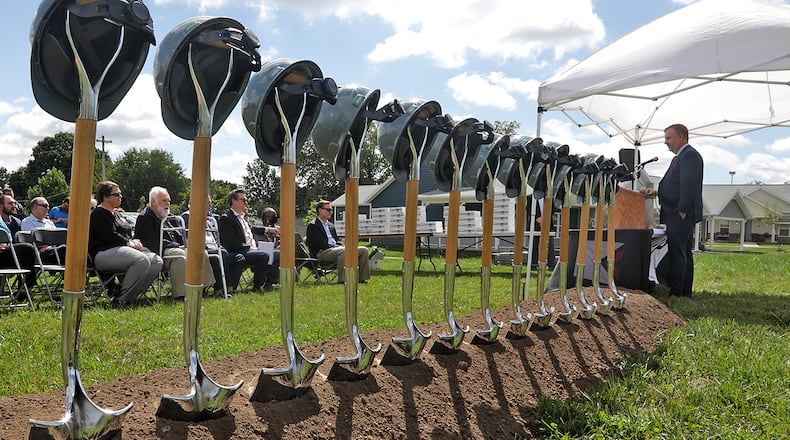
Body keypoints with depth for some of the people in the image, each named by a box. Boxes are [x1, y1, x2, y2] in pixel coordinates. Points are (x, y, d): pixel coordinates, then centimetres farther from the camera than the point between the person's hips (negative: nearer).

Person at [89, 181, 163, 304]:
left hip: (122, 249, 10)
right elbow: (110, 236, -14)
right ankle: (122, 298, -24)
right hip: (104, 253, -9)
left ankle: (132, 294, -11)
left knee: (157, 261, -12)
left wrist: (135, 241, 4)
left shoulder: (118, 215, 27)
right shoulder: (99, 214, -2)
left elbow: (128, 235, 27)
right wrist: (130, 243, -6)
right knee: (142, 260, -34)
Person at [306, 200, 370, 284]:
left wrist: (342, 247, -2)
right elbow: (322, 244, -11)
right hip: (322, 253, -8)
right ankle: (342, 280, -35)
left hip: (336, 249, 8)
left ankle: (362, 278, -7)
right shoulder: (312, 226, 0)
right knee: (344, 251, -38)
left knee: (363, 250, -7)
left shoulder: (331, 226, 27)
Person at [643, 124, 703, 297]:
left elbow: (689, 186, -20)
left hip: (681, 215, -11)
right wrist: (657, 192, 11)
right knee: (684, 253, 13)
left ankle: (676, 292, -8)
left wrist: (681, 211, -20)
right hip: (678, 215, 11)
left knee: (677, 253, -10)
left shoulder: (689, 155, -11)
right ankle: (685, 292, 19)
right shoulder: (680, 157, 21)